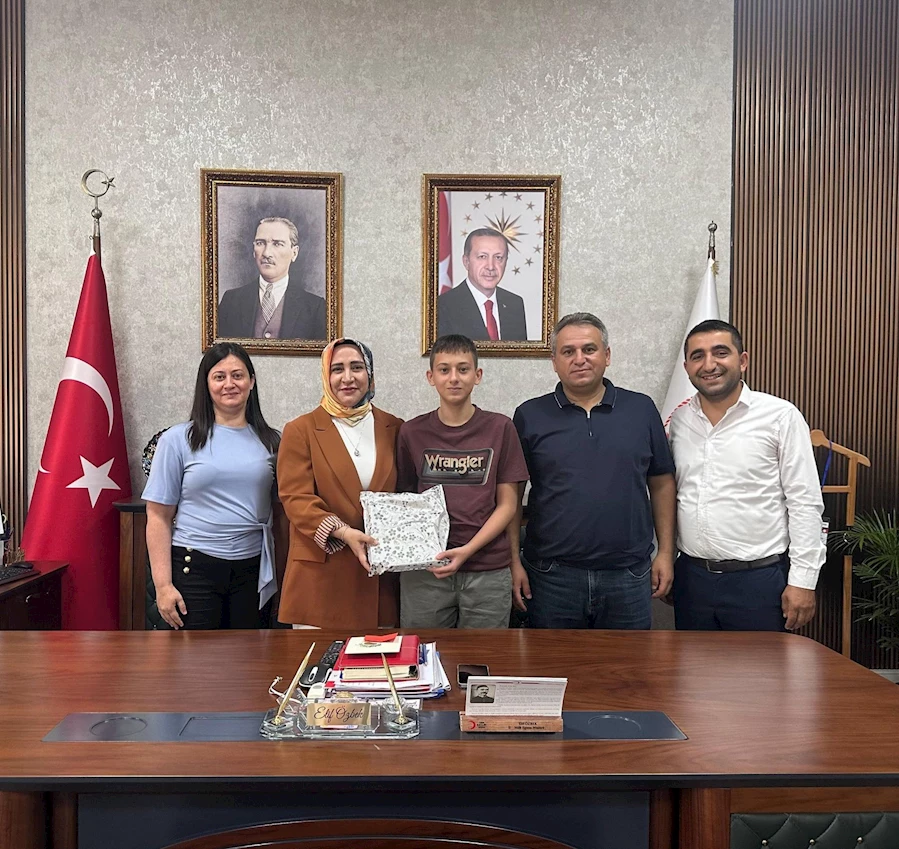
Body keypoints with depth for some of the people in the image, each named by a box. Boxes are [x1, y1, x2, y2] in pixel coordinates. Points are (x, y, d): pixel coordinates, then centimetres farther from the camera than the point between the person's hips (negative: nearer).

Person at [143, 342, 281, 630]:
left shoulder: (269, 441, 6)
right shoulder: (179, 440, -1)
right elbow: (159, 517, -2)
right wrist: (163, 585, -7)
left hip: (252, 570, 2)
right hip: (195, 568, -2)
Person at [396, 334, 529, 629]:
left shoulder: (499, 428, 0)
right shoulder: (412, 432, 4)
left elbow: (507, 505, -1)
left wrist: (467, 550, -13)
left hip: (487, 571, -1)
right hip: (424, 570, 1)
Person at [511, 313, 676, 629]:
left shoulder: (641, 409, 4)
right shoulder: (530, 416, 0)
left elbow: (661, 482, 9)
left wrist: (666, 552, 5)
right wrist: (514, 561, -3)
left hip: (628, 575, 1)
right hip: (551, 576, -1)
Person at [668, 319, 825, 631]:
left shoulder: (781, 416, -6)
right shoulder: (678, 421, 6)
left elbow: (805, 504, -7)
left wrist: (802, 581, -10)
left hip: (759, 579, -4)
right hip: (691, 578, 4)